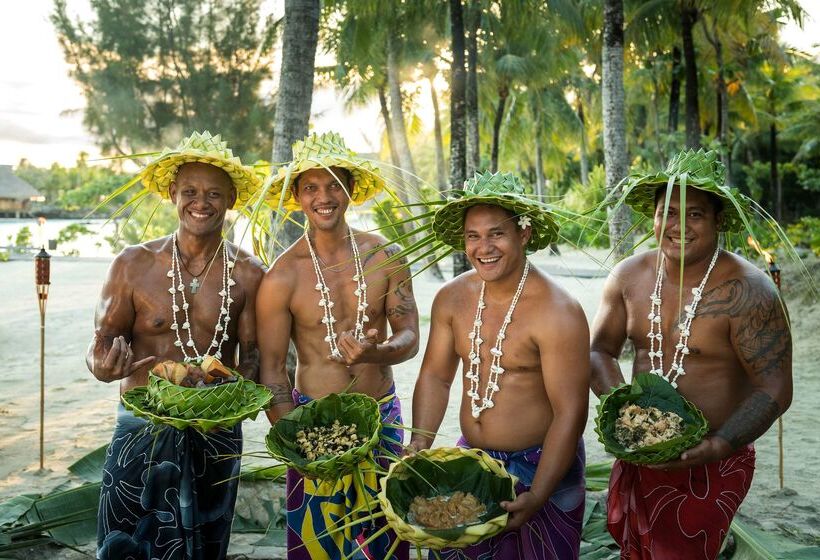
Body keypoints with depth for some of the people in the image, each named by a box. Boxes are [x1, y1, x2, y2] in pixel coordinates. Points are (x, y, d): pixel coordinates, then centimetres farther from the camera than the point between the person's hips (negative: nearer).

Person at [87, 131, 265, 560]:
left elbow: (254, 355, 1)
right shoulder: (134, 264, -5)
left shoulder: (247, 274, -3)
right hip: (142, 431, -1)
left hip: (217, 434, 1)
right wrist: (104, 367, -23)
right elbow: (100, 345, -1)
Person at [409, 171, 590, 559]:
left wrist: (536, 498, -26)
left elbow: (570, 414, -21)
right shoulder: (451, 298, -4)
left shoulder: (558, 313, -21)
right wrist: (418, 446, -8)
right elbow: (435, 376, 5)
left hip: (540, 467, -5)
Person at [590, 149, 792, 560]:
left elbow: (774, 389, -18)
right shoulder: (629, 276, -4)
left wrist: (719, 446, -30)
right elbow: (600, 349, 2)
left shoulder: (747, 292, -18)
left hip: (708, 466, -5)